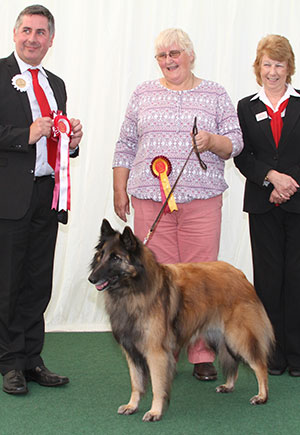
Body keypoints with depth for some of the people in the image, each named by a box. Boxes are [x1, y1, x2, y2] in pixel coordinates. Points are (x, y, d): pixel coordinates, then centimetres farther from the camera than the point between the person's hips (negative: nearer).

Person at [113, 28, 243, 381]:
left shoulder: (215, 95, 9)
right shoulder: (143, 94, 13)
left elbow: (235, 143, 7)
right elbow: (126, 145, 14)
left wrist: (211, 141, -13)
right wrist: (119, 190, 9)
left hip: (202, 199, -1)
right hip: (150, 198, 1)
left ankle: (202, 355, 7)